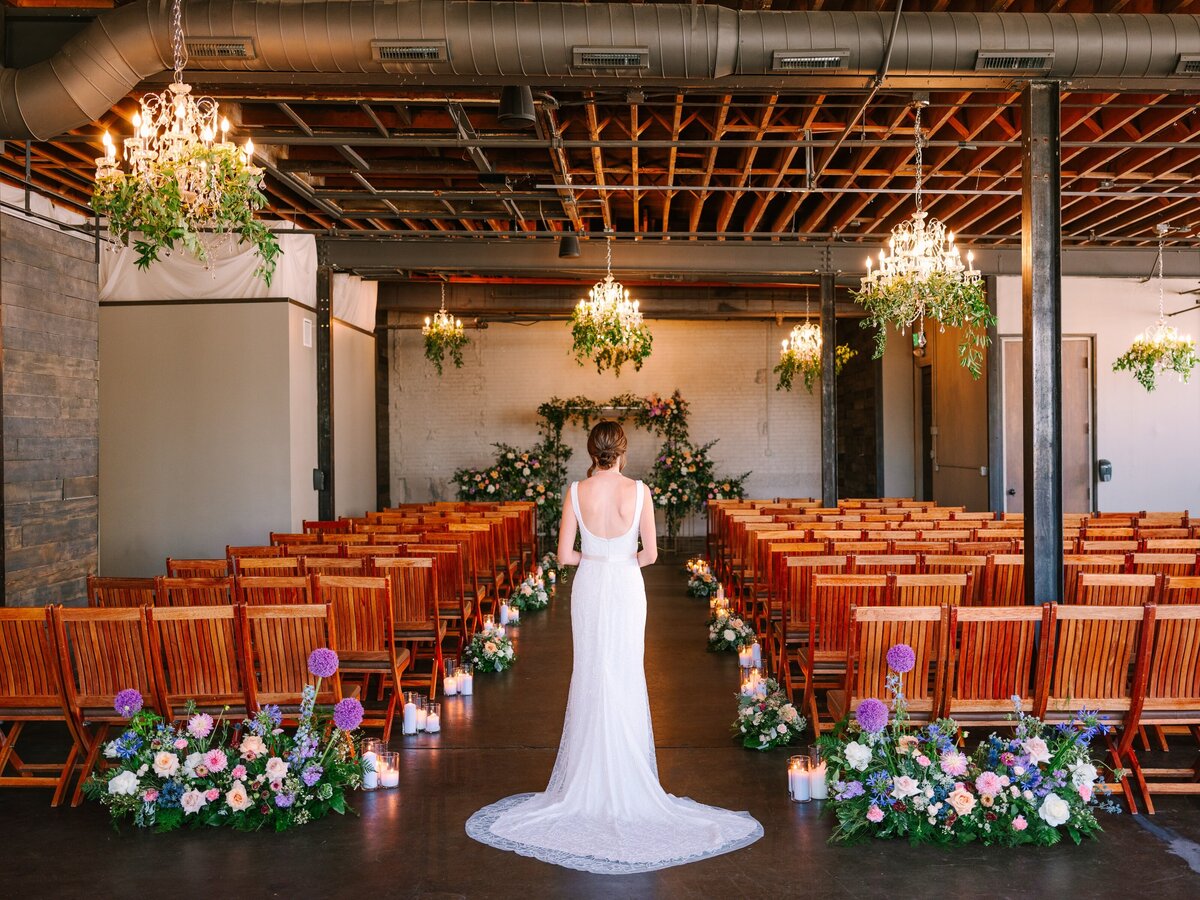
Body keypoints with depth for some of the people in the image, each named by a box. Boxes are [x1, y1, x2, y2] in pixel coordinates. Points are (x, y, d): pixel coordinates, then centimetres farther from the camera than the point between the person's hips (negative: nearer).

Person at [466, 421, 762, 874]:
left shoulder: (577, 491, -6)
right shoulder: (638, 490, -9)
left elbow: (565, 555, -5)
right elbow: (651, 553, -8)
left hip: (589, 587, 1)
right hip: (626, 587, -1)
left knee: (590, 678, 10)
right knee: (626, 679, 7)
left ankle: (590, 780, 15)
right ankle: (627, 781, 12)